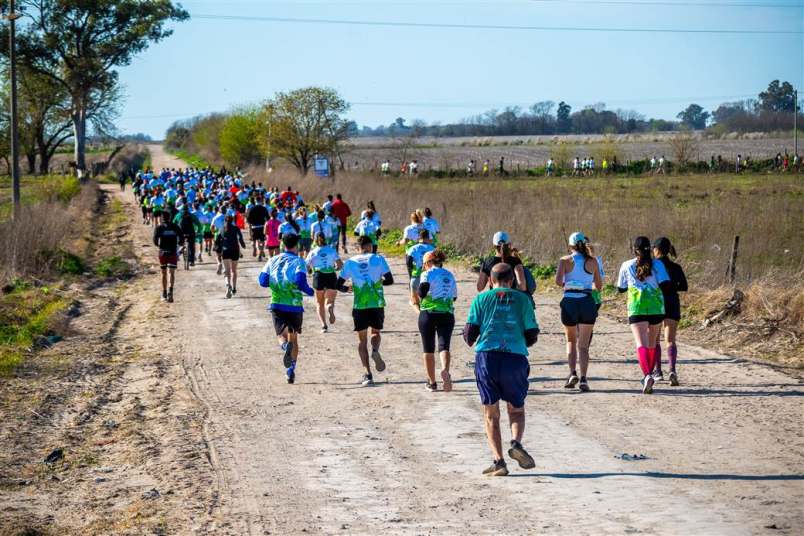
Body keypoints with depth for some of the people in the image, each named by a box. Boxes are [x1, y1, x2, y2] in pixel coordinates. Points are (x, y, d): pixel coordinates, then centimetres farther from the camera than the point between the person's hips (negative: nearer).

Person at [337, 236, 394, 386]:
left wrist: (347, 289, 27)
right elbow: (390, 280, -3)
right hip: (377, 304, 0)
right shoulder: (378, 259, 1)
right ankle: (375, 351, -15)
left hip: (359, 306, 0)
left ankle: (368, 374, -1)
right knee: (376, 332, 20)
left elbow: (338, 284, 5)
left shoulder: (350, 262, 5)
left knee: (362, 339, 10)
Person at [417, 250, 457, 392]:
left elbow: (422, 291, -19)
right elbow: (454, 296, 20)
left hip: (428, 313, -3)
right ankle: (445, 370, -38)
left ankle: (432, 383, 14)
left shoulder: (428, 274, -3)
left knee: (428, 350, 9)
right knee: (444, 345, -7)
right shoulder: (449, 275, 15)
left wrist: (420, 294, 2)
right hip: (447, 314, 3)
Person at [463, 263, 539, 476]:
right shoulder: (522, 299, 10)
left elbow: (470, 332, 4)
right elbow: (532, 335, 9)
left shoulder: (482, 298, 9)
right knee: (517, 410, 16)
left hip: (487, 356, 0)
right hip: (515, 357, 0)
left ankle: (498, 461, -2)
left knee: (491, 413, 8)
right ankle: (516, 443, -11)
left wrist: (470, 340, 27)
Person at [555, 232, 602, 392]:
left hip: (569, 302, 0)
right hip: (587, 302, 0)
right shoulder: (592, 261, 4)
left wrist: (565, 285, 8)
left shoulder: (565, 260, -1)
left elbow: (558, 281, -14)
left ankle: (573, 373, 0)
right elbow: (599, 286, 10)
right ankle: (583, 379, -9)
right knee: (583, 344, 5)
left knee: (571, 341, 19)